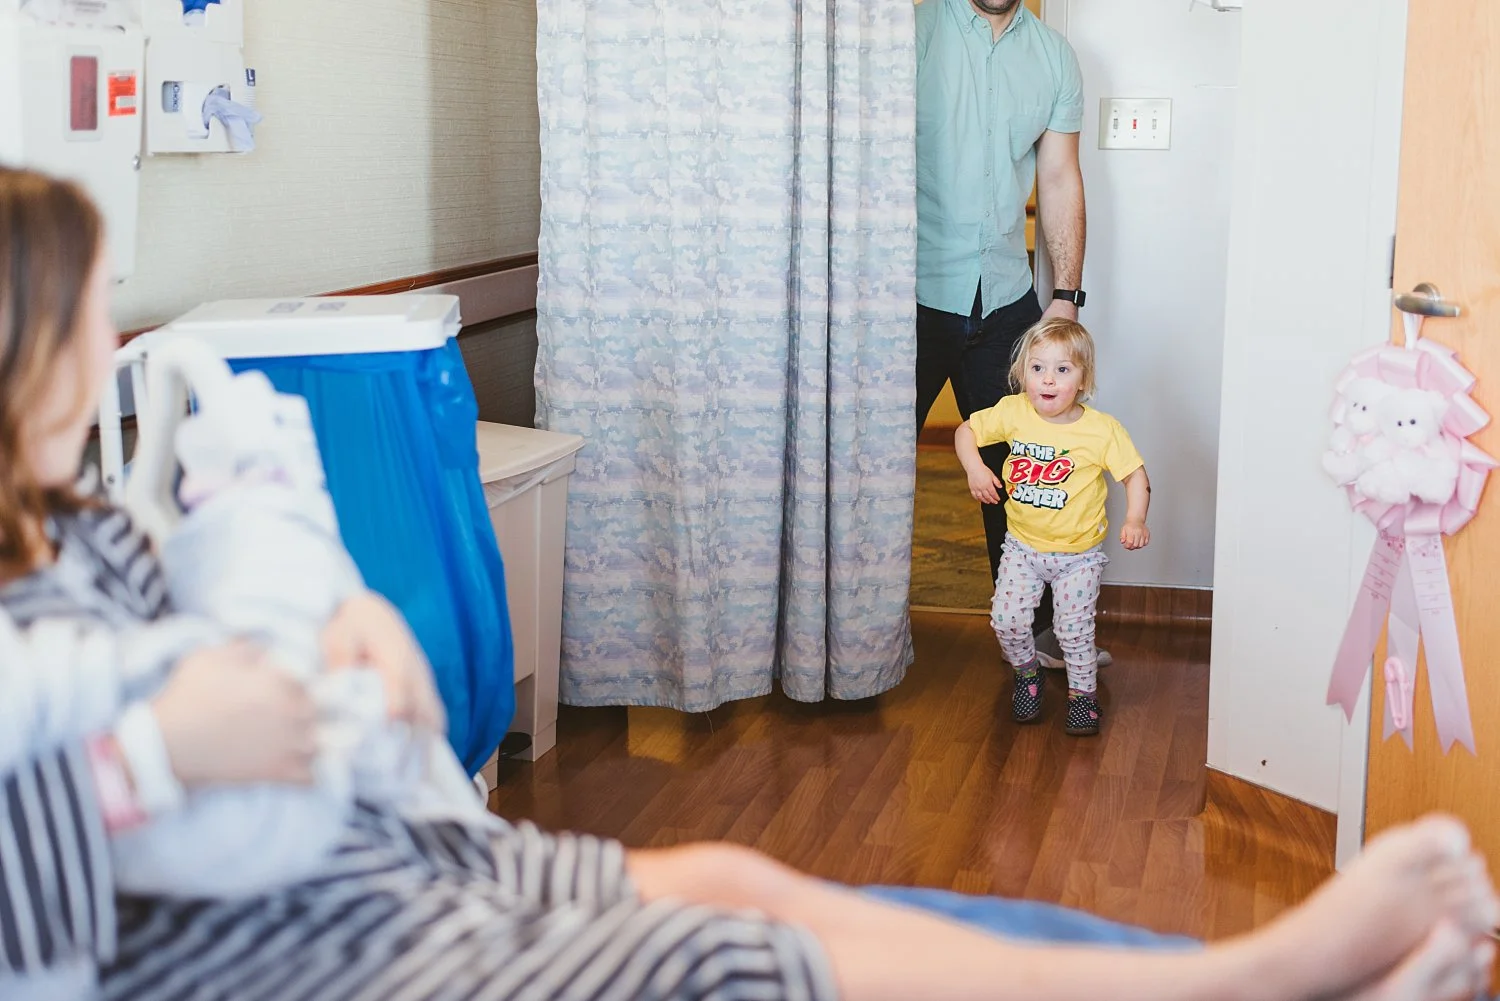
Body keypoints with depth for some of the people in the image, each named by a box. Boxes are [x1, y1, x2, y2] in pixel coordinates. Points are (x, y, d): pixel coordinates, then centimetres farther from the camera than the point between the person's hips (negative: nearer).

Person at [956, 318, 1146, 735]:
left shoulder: (1102, 429, -15)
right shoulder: (1013, 413, -9)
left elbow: (1135, 473, -10)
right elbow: (966, 430, 3)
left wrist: (1135, 519, -26)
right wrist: (975, 469, -15)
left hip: (1079, 553, -2)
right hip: (1022, 546, 3)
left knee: (1074, 629, -1)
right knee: (1006, 620, -1)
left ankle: (1083, 691, 24)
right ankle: (1027, 673, 29)